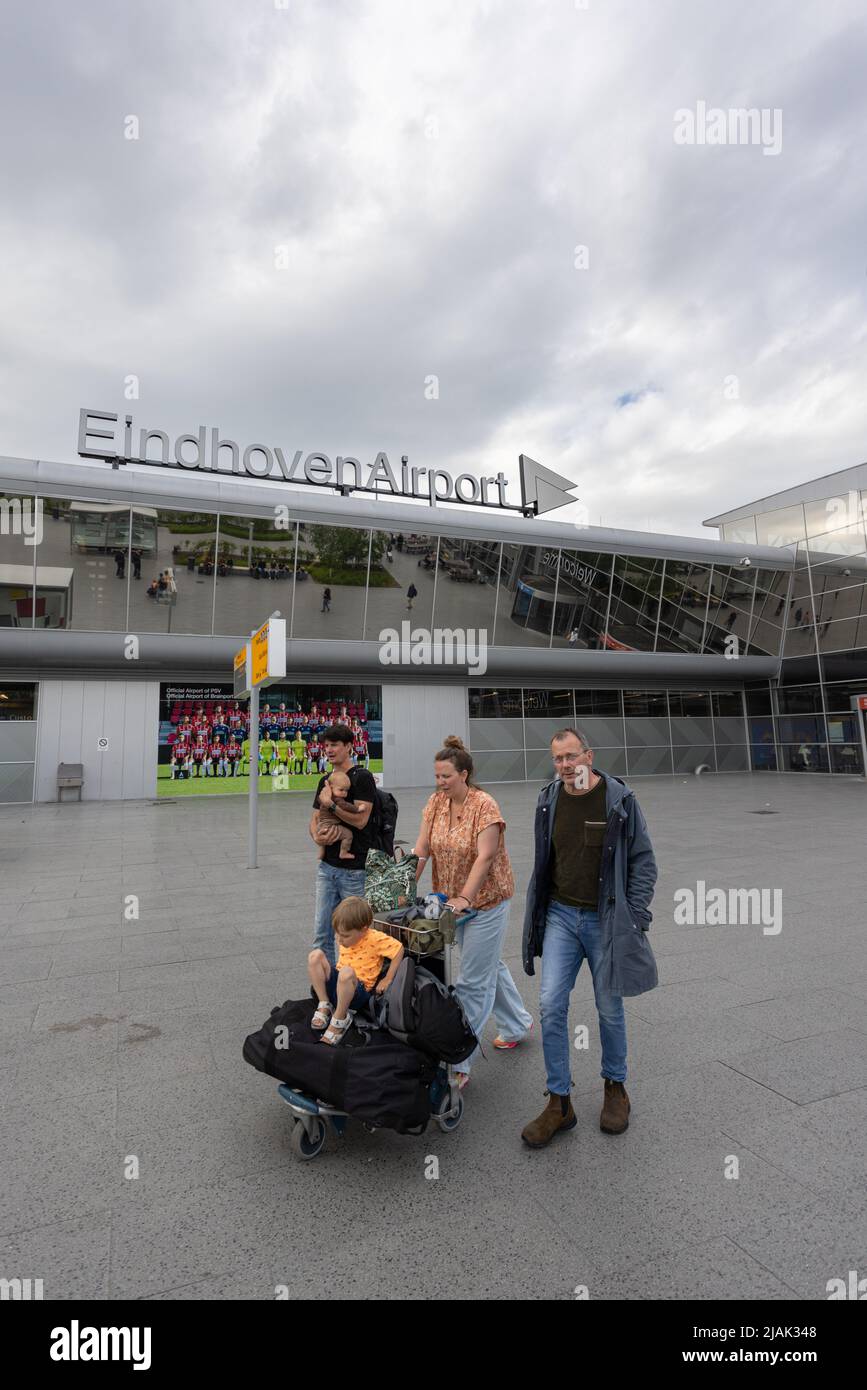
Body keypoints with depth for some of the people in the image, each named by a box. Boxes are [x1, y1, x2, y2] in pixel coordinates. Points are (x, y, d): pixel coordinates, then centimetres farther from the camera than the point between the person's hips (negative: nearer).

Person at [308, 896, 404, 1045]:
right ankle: (324, 1006, -8)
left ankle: (339, 1020, -18)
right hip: (338, 984, 6)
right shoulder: (346, 938, 0)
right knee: (315, 956, -16)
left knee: (346, 973, -41)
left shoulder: (375, 938, -18)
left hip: (359, 991, -6)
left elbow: (399, 949, -16)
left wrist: (387, 980, -13)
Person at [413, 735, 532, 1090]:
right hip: (455, 900, 7)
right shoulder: (436, 802, -2)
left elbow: (485, 857, -25)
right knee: (489, 964, 23)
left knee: (473, 981, -1)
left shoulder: (485, 806, -20)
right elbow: (422, 848, -4)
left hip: (486, 900, -7)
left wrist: (465, 897, -31)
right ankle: (518, 1024, 45)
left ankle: (460, 1063, 10)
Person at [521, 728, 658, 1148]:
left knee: (610, 1010, 12)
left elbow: (643, 862, -5)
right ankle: (559, 1103, 13)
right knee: (551, 1006, -2)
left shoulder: (620, 800, -10)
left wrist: (634, 919, -10)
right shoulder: (548, 800, 2)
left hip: (605, 921, -3)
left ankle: (615, 1087, 36)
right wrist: (537, 915, 13)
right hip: (560, 916, 3)